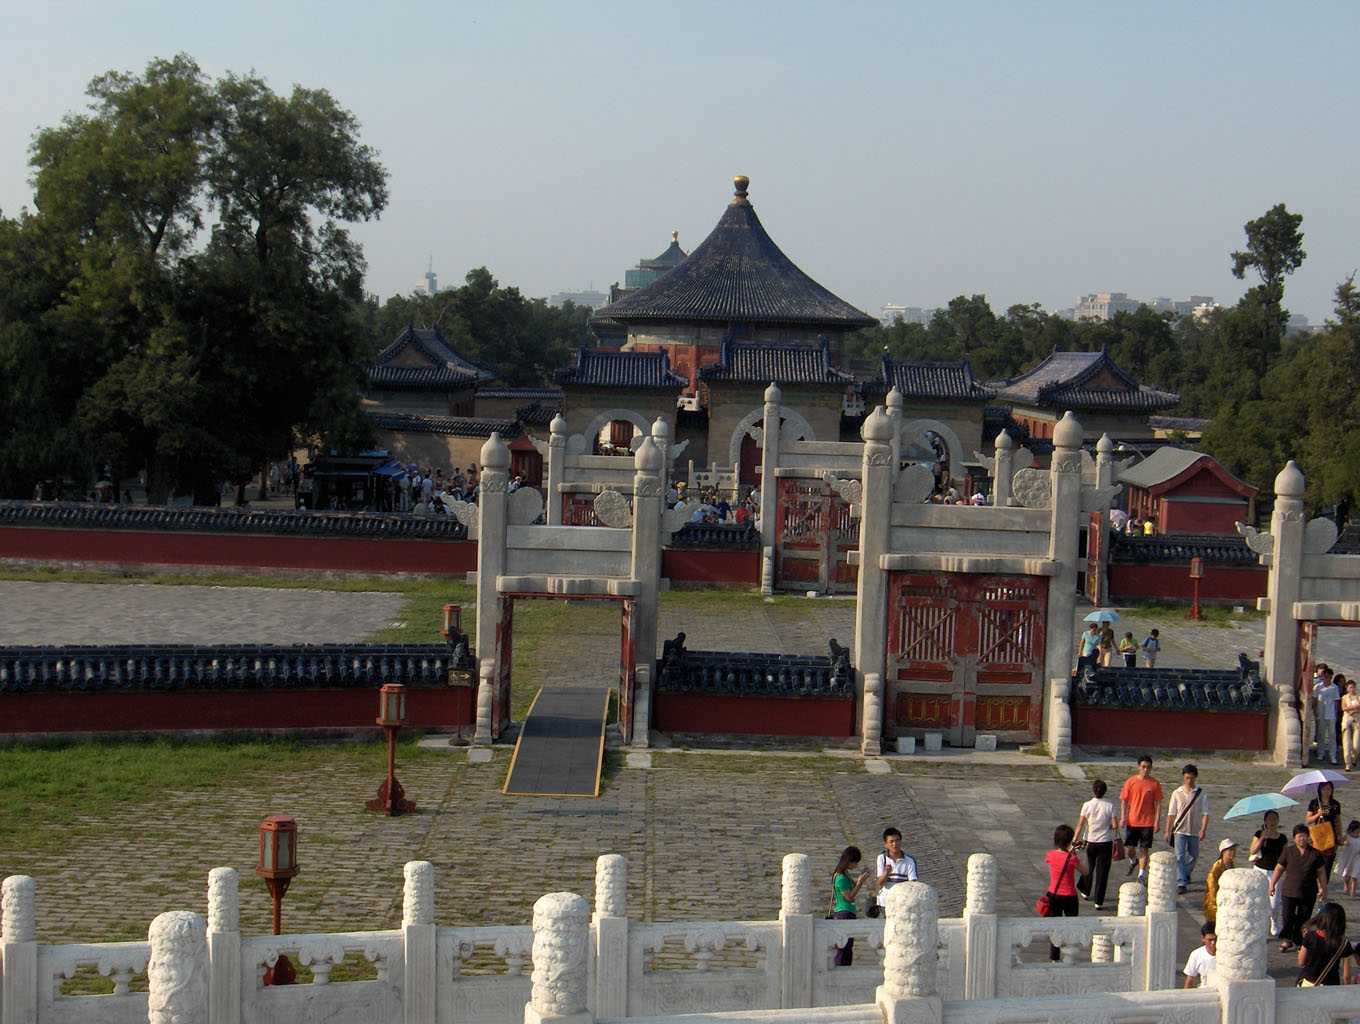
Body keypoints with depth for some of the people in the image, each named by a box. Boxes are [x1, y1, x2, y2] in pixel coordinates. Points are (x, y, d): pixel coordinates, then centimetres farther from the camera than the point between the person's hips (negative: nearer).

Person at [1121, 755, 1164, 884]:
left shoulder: (1155, 784, -2)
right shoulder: (1130, 781, -1)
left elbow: (1158, 803, 1)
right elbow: (1124, 801, 2)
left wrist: (1157, 821, -5)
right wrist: (1123, 817, -6)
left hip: (1148, 822, -1)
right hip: (1132, 821, 1)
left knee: (1144, 849, 0)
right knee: (1129, 847, 3)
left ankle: (1141, 875, 8)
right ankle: (1133, 861, 36)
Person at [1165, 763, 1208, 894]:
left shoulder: (1201, 794, -1)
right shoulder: (1177, 793, 1)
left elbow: (1205, 813, -3)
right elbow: (1171, 814, 5)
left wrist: (1203, 830, -13)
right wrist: (1168, 832, 4)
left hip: (1194, 831, 1)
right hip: (1179, 831, -1)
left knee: (1193, 856, 15)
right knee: (1180, 857, -10)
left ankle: (1186, 875, 41)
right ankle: (1181, 883, -12)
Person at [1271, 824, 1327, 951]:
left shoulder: (1315, 854, 0)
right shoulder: (1288, 851, 0)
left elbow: (1321, 873, 8)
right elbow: (1279, 869, 6)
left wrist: (1323, 889, 7)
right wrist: (1272, 885, 4)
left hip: (1308, 893, 1)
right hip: (1289, 891, 0)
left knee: (1303, 918, 6)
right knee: (1287, 917, -1)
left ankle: (1299, 940, 20)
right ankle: (1286, 939, 16)